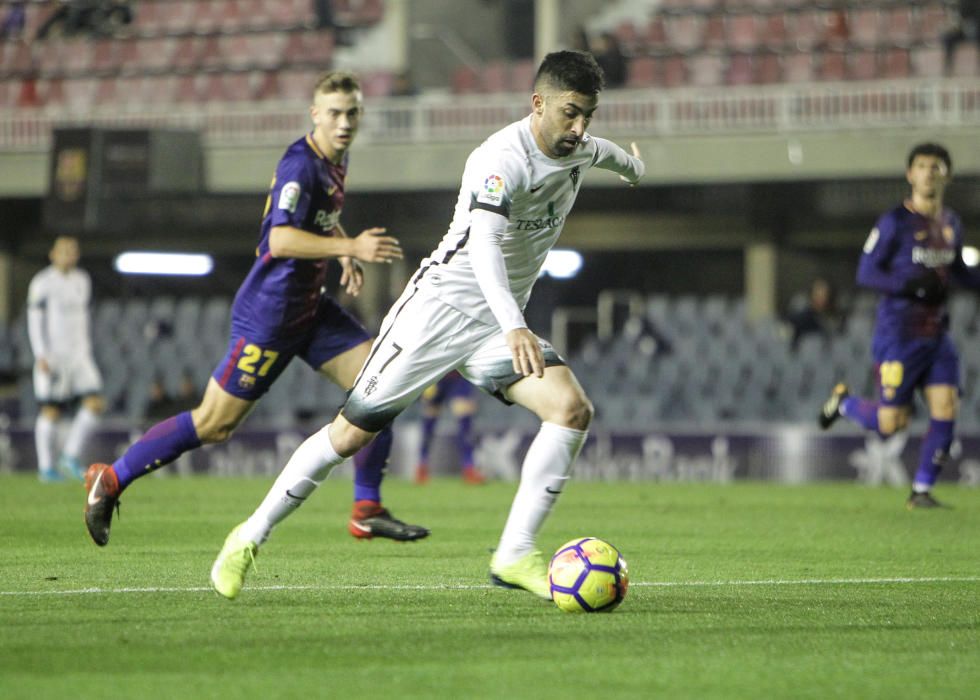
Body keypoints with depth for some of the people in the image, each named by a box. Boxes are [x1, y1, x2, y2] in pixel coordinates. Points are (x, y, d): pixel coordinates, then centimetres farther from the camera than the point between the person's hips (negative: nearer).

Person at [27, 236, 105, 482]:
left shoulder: (82, 281, 13)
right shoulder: (42, 283, -7)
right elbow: (34, 321, -9)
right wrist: (41, 356, -16)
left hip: (78, 354, 6)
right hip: (52, 356, -6)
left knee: (95, 403, -8)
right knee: (51, 411, -4)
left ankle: (71, 456, 3)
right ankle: (46, 466, 6)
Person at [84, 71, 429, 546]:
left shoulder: (336, 161, 9)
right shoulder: (299, 166, -20)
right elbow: (280, 239, -33)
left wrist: (344, 254, 12)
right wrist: (351, 248, -36)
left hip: (309, 307, 9)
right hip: (268, 314, -9)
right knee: (214, 423, -4)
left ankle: (367, 512, 2)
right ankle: (110, 480, 11)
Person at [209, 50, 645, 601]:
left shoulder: (578, 148, 3)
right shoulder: (504, 160, -24)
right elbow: (483, 244, -41)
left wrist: (631, 165, 55)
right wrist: (514, 327, -56)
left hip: (499, 323, 7)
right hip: (441, 306, -7)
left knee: (573, 409, -18)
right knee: (352, 434, -4)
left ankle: (514, 555, -15)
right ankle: (252, 536, 14)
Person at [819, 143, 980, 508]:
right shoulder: (894, 222, -9)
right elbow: (866, 273, -11)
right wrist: (911, 285, -25)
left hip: (937, 334, 6)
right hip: (898, 336, -6)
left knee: (945, 411, -7)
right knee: (891, 423, -6)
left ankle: (922, 491, 5)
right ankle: (844, 402, 25)